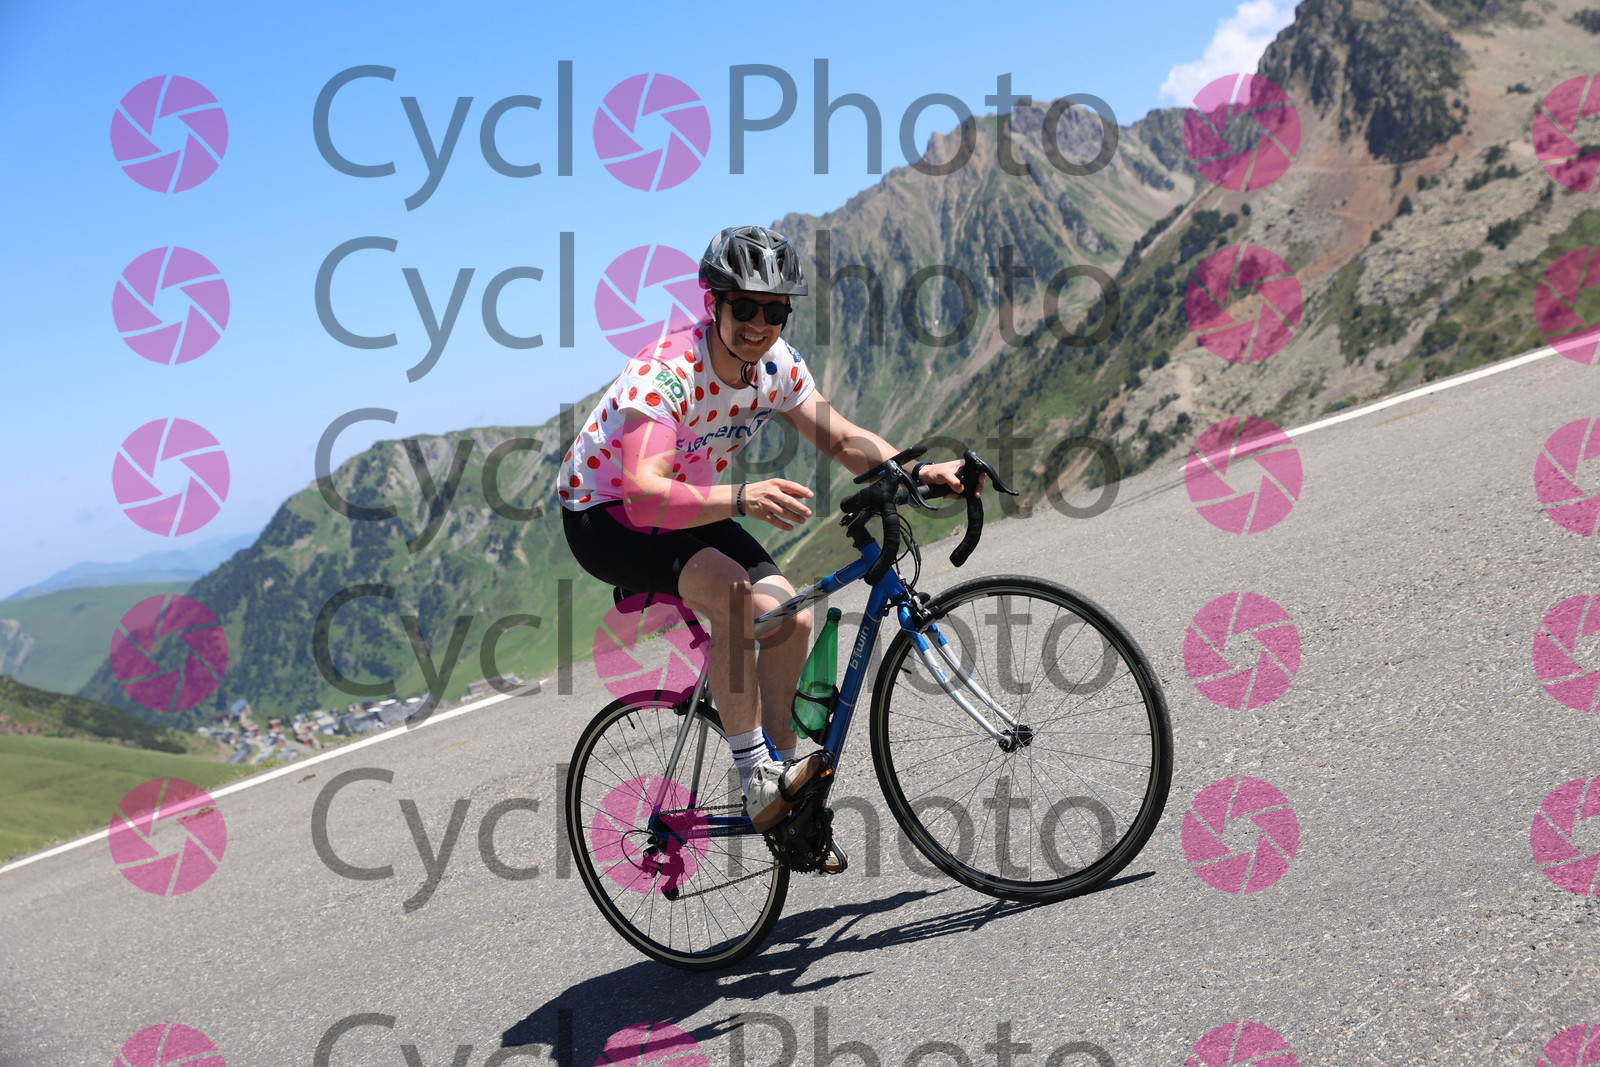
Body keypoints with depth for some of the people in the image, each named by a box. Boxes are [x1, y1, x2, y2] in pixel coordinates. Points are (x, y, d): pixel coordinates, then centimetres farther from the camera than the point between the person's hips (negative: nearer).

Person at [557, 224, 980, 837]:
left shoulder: (776, 364, -11)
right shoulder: (667, 372, -32)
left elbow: (842, 440, -5)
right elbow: (646, 495, -44)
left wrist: (917, 471, -23)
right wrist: (741, 499, -59)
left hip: (691, 508, 7)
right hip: (603, 516, -7)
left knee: (791, 619, -11)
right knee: (732, 591, -32)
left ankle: (781, 764, 9)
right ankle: (755, 781, -23)